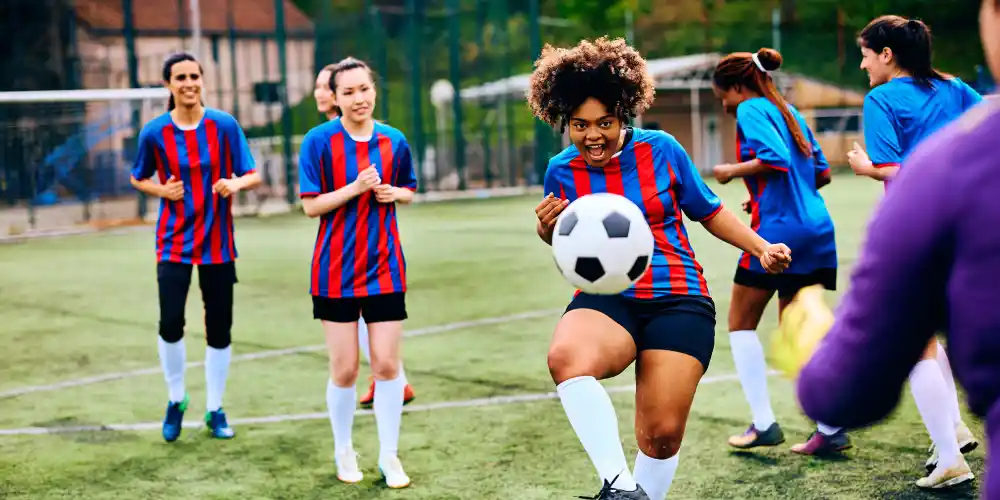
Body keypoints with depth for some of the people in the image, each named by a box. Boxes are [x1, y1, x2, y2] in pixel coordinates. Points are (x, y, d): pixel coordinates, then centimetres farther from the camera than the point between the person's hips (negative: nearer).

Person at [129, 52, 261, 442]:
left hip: (217, 242, 1)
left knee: (219, 329, 5)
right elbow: (138, 179, 10)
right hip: (174, 241, -1)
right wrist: (162, 190, -11)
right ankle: (176, 400, 15)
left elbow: (253, 176, -3)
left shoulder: (224, 125, -5)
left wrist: (235, 183, -25)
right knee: (170, 324, -11)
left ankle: (215, 409, 23)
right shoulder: (154, 132, -5)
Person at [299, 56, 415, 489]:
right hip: (336, 270, -2)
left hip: (384, 268, 2)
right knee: (344, 369, 3)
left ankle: (389, 456, 17)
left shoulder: (393, 141, 2)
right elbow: (311, 205, -9)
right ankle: (343, 452, 26)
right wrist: (355, 188, -22)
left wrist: (393, 193, -7)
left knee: (387, 365, 2)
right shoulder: (319, 141, -8)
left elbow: (408, 191, 15)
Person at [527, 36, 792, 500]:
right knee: (565, 357, -35)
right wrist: (548, 227, -4)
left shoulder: (661, 149, -3)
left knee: (662, 434, -7)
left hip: (678, 301, 0)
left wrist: (762, 248, 4)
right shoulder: (561, 170, 2)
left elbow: (709, 211, 12)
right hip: (604, 300, 1)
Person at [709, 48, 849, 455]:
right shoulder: (788, 112, 18)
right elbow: (822, 172, 19)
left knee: (741, 323, 7)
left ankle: (764, 424, 5)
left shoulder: (751, 110, -6)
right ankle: (831, 429, 8)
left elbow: (774, 159, -21)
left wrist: (733, 171, -7)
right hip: (815, 228, 8)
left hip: (776, 228, -8)